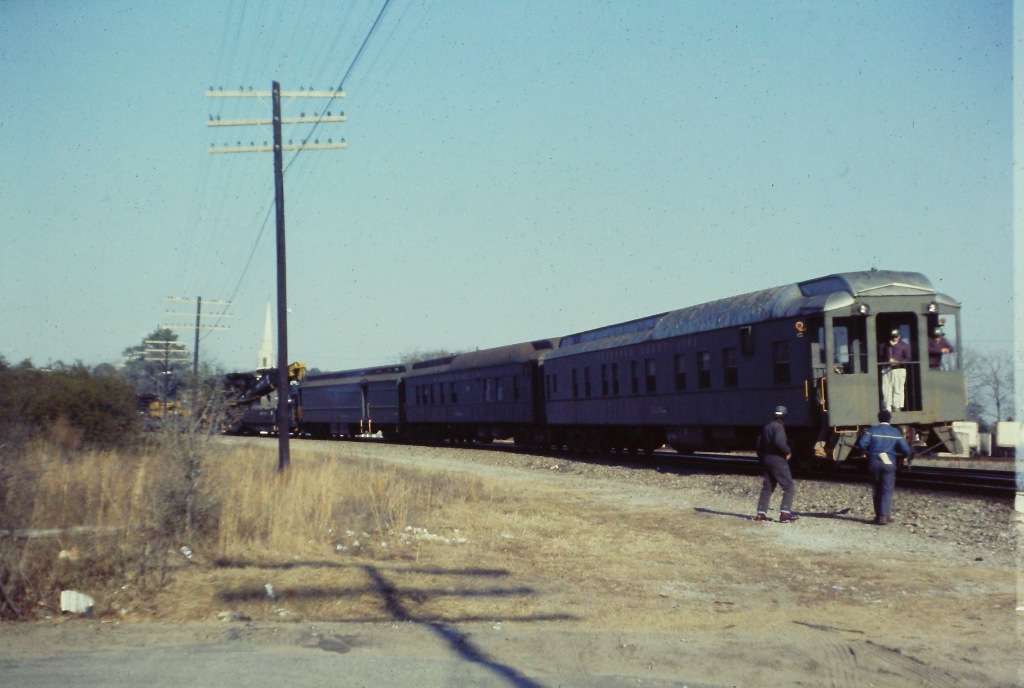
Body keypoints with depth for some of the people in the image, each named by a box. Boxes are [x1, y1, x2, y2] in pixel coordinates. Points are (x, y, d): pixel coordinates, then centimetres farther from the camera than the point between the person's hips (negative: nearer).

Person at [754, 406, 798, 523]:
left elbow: (759, 443, 18)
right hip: (778, 460, -9)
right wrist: (787, 451, -13)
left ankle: (761, 513, 10)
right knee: (788, 487, -6)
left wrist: (762, 458, 25)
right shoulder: (778, 427, -12)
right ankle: (785, 513, -16)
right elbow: (779, 442, -28)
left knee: (767, 487, 13)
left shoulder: (766, 427, 14)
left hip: (766, 459, 9)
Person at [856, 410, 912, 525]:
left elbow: (862, 443, -11)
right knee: (887, 490, -1)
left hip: (874, 462, 1)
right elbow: (905, 449, 1)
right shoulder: (895, 432, 4)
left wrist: (866, 451, 9)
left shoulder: (872, 430, 2)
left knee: (876, 490, 13)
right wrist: (907, 455, 23)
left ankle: (878, 515, 18)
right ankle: (884, 516, -14)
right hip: (889, 463, -1)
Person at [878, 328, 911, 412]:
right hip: (886, 370, 3)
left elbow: (907, 359, -1)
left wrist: (897, 362, -14)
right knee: (886, 389, -1)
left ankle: (897, 407, -4)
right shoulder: (884, 345, 16)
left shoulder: (904, 346, 5)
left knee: (898, 389, -7)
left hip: (899, 370, -3)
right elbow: (880, 357, 18)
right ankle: (887, 408, 3)